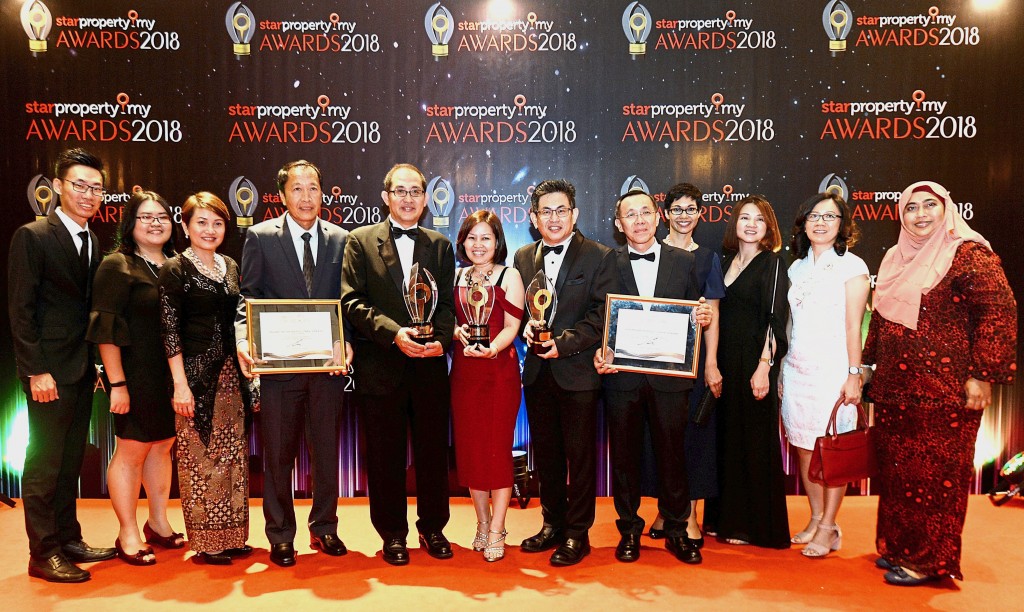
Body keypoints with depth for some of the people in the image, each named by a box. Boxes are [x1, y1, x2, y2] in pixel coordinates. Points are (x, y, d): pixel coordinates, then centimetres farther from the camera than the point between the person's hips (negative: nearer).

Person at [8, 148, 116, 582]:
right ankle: (44, 554, 11)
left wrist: (97, 363, 8)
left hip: (82, 369, 7)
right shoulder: (32, 236, -9)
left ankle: (68, 538, 25)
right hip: (49, 370, -7)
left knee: (71, 460, 14)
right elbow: (20, 310, -12)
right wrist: (36, 371, -16)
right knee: (45, 463, 1)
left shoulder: (92, 242, 12)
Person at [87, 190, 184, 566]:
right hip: (137, 376, -6)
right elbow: (106, 331, -11)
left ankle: (158, 524, 28)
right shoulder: (117, 266, -7)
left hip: (172, 375, 6)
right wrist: (117, 384, -16)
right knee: (132, 450, 3)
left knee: (163, 447, 14)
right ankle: (127, 536, 16)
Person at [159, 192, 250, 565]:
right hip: (195, 372, -6)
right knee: (199, 454, 0)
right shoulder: (175, 269, -5)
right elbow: (169, 329, -10)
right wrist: (180, 384, -15)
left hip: (230, 372, 6)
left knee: (232, 453, 9)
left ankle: (231, 535, 21)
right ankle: (205, 543, 12)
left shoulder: (230, 267, 12)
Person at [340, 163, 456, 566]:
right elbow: (351, 301, -6)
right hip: (380, 367, -2)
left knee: (433, 452, 10)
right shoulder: (361, 241, 3)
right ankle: (393, 534, 24)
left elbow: (448, 304, 8)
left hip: (430, 366, 2)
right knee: (385, 456, 8)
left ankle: (432, 528, 28)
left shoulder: (440, 246, 12)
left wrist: (441, 339, -12)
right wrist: (394, 332, -18)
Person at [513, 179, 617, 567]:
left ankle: (577, 533, 18)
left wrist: (564, 342, -19)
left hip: (577, 371, -4)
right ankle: (553, 524, 29)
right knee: (545, 452, 14)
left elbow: (602, 317, -10)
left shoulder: (599, 257, -4)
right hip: (537, 372, 5)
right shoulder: (523, 258, 10)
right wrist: (526, 327, -8)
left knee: (580, 455, 4)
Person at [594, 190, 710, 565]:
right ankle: (629, 530, 26)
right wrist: (600, 353, -14)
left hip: (670, 376, 1)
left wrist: (703, 318, -11)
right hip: (622, 375, 0)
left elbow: (694, 315, 11)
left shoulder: (684, 262, 7)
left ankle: (676, 530, 25)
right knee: (624, 453, 10)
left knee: (672, 452, 8)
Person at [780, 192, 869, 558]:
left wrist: (853, 374, -11)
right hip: (796, 369, 5)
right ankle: (816, 519, 21)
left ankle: (828, 528, 9)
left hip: (832, 370, -5)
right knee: (804, 447, 8)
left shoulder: (851, 266, -3)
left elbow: (853, 326, -6)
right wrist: (782, 371, 12)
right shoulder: (797, 268, 12)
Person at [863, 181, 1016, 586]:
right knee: (895, 468, 12)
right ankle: (897, 546, 27)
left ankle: (930, 559, 14)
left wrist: (982, 375, -16)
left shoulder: (969, 255, -7)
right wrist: (867, 365, 21)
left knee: (935, 472, 1)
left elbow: (1000, 312, -13)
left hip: (944, 391, -7)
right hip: (895, 389, 7)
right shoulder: (896, 259, 14)